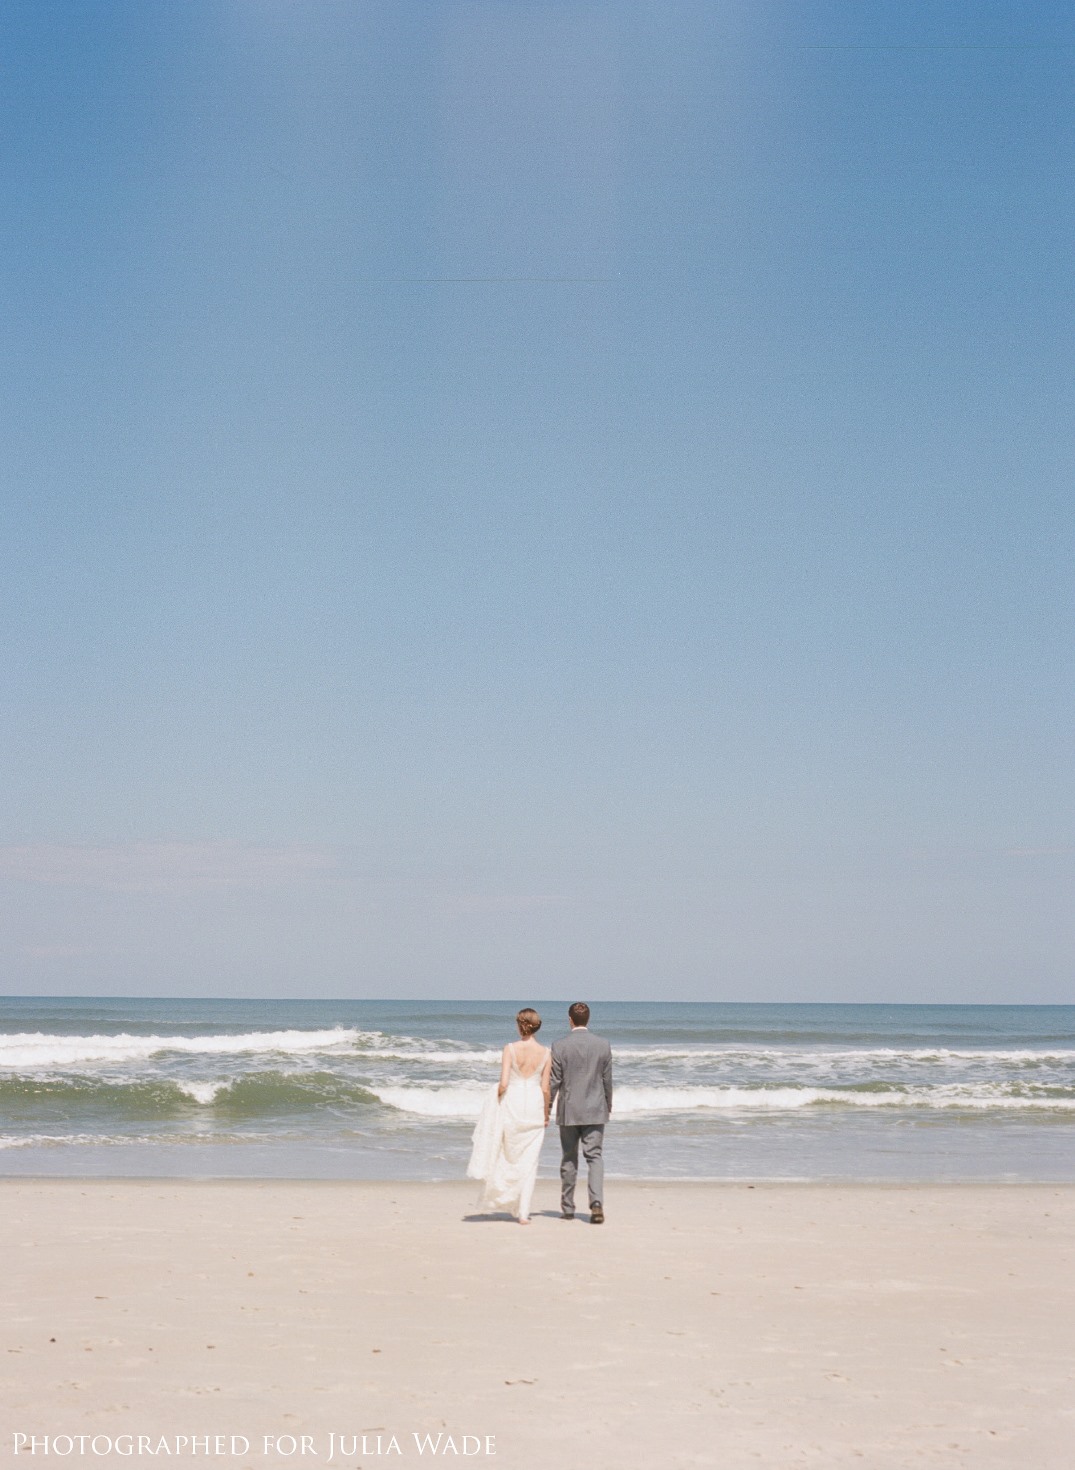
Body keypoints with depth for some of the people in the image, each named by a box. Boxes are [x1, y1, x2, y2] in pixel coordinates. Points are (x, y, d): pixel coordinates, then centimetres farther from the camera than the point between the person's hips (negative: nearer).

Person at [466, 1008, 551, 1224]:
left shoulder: (510, 1049, -9)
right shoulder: (545, 1053, -3)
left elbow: (503, 1083, -14)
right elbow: (545, 1088, 0)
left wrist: (497, 1100, 5)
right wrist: (546, 1114, 13)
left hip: (512, 1104, -1)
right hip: (534, 1107, 1)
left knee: (509, 1154, 20)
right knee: (529, 1162, 4)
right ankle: (523, 1212, 1)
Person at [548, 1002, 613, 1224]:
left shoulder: (560, 1046, -9)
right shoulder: (603, 1045, -3)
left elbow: (553, 1081, -6)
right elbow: (607, 1080, 3)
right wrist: (608, 1106, 18)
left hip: (568, 1112, -1)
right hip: (595, 1111, 1)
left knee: (569, 1160, 11)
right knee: (594, 1157, 1)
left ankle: (568, 1208, 17)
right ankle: (597, 1204, -17)